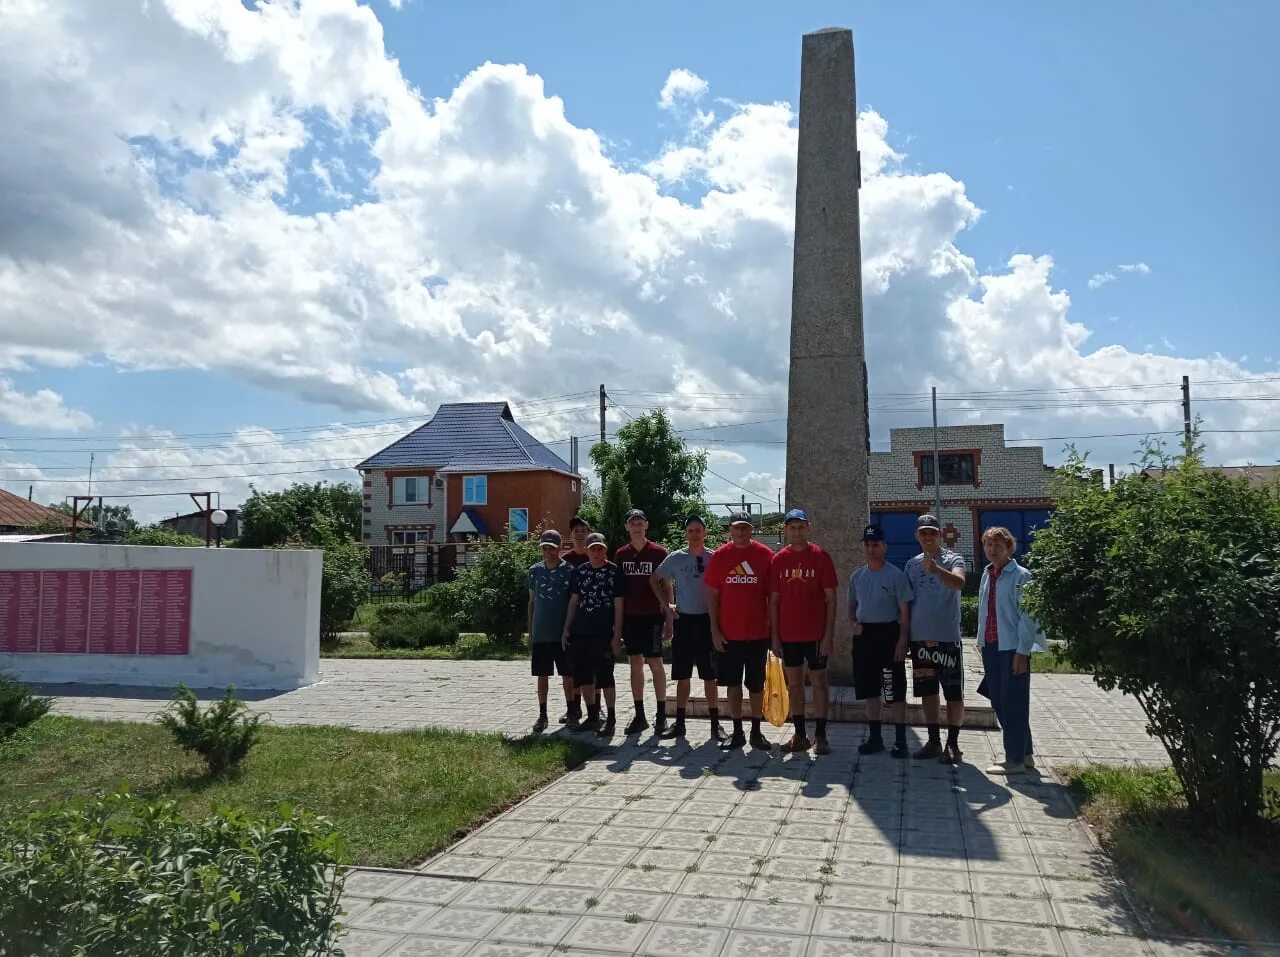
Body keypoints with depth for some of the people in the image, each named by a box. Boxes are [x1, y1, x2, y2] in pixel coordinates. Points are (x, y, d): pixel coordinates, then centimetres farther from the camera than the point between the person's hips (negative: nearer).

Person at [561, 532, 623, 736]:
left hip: (603, 634, -5)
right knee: (582, 676, 9)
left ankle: (610, 719, 8)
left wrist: (617, 634, -8)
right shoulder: (579, 571, 10)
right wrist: (566, 629, 8)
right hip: (580, 633, 5)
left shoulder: (614, 572, -2)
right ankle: (592, 717, 22)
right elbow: (573, 602, 14)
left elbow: (618, 606, -3)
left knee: (605, 676, -2)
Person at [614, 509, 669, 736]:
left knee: (655, 663, -2)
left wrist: (669, 617, -6)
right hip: (630, 617, 4)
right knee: (635, 664, 8)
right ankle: (639, 716, 14)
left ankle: (661, 715, 7)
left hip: (652, 616, -4)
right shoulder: (621, 555, 7)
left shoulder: (658, 553, -3)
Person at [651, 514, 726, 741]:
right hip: (683, 620, 1)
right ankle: (679, 723, 16)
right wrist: (667, 605, 4)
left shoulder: (715, 558, -2)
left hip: (707, 620, -1)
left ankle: (715, 724, 10)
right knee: (682, 675, 8)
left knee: (710, 675, 3)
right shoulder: (676, 558, 1)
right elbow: (655, 580, 13)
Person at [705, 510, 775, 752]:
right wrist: (715, 631, -3)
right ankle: (737, 732, 18)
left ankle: (756, 732, 21)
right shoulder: (719, 556, 0)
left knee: (756, 684, 9)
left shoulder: (765, 555, -2)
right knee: (733, 683, 8)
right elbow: (712, 595, 2)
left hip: (758, 633, 0)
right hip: (728, 634, 1)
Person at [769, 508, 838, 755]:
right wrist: (774, 635, 2)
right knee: (794, 683, 9)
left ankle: (820, 735, 11)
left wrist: (829, 634, -10)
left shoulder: (821, 557, -4)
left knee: (818, 681, 3)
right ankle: (800, 735, 18)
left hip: (816, 634, -3)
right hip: (788, 634, 3)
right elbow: (774, 600, 6)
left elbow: (831, 599, -4)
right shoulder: (778, 560, 4)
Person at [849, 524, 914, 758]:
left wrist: (903, 640, -14)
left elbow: (904, 610, -7)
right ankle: (875, 737, 22)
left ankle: (900, 740, 6)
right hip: (863, 636, 5)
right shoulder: (856, 576, 10)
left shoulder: (896, 574, -6)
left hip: (888, 633, -5)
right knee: (870, 690, 12)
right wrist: (853, 623, -1)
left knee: (895, 691, -2)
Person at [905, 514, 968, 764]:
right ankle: (933, 741, 21)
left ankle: (952, 743, 10)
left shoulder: (952, 559, -6)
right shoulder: (912, 564, 9)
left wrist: (935, 568, -46)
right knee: (927, 692, 12)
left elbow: (959, 583, -28)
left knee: (953, 693, 2)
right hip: (920, 638, 5)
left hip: (947, 637, -5)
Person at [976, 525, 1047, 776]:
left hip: (1012, 648, -8)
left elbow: (1027, 616, -12)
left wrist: (1022, 652, -15)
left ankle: (1016, 759, 9)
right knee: (998, 702, 13)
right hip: (991, 646, 8)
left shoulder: (1020, 576, -9)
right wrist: (983, 642, 13)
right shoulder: (987, 575, 12)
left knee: (1013, 704, -1)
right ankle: (1023, 754, 26)